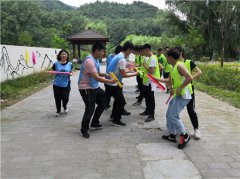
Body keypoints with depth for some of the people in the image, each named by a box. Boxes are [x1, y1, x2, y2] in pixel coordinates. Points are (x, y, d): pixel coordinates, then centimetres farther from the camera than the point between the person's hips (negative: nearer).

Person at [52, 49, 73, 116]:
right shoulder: (56, 64, -2)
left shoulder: (70, 64, 0)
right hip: (57, 84, 0)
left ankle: (65, 107, 33)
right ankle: (58, 110, 28)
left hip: (66, 84, 0)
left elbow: (71, 72, 11)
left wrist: (70, 74, -10)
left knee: (65, 98, -2)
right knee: (57, 98, 5)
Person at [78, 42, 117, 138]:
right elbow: (96, 77, -27)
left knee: (103, 102, 16)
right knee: (90, 109, -7)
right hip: (86, 88, -10)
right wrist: (110, 81, -20)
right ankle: (84, 130, 13)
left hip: (95, 87, 10)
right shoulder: (89, 61, -24)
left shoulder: (96, 59, 8)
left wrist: (104, 74, 0)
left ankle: (94, 123, 31)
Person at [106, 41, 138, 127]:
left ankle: (114, 116, 37)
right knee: (121, 101, 0)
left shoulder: (118, 56, 10)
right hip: (113, 83, -10)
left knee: (118, 99, 23)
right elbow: (124, 75, -19)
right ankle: (116, 120, 10)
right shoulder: (122, 59, -21)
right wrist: (135, 74, -9)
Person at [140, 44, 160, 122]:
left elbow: (151, 71, -25)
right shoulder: (149, 58, 12)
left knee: (150, 98, -4)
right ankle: (148, 110, 35)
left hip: (151, 82, -10)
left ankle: (152, 115, 4)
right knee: (147, 96, 20)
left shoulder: (153, 59, -18)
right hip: (147, 81, 10)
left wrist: (145, 65, -15)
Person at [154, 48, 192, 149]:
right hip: (177, 95, 10)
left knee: (173, 116, -10)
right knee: (169, 115, 13)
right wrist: (157, 79, 22)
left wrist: (180, 88, -21)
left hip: (183, 95, -10)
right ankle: (172, 135, 24)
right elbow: (169, 80, 23)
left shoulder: (179, 65, -16)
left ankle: (184, 136, 4)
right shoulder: (173, 68, 13)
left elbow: (189, 78, -25)